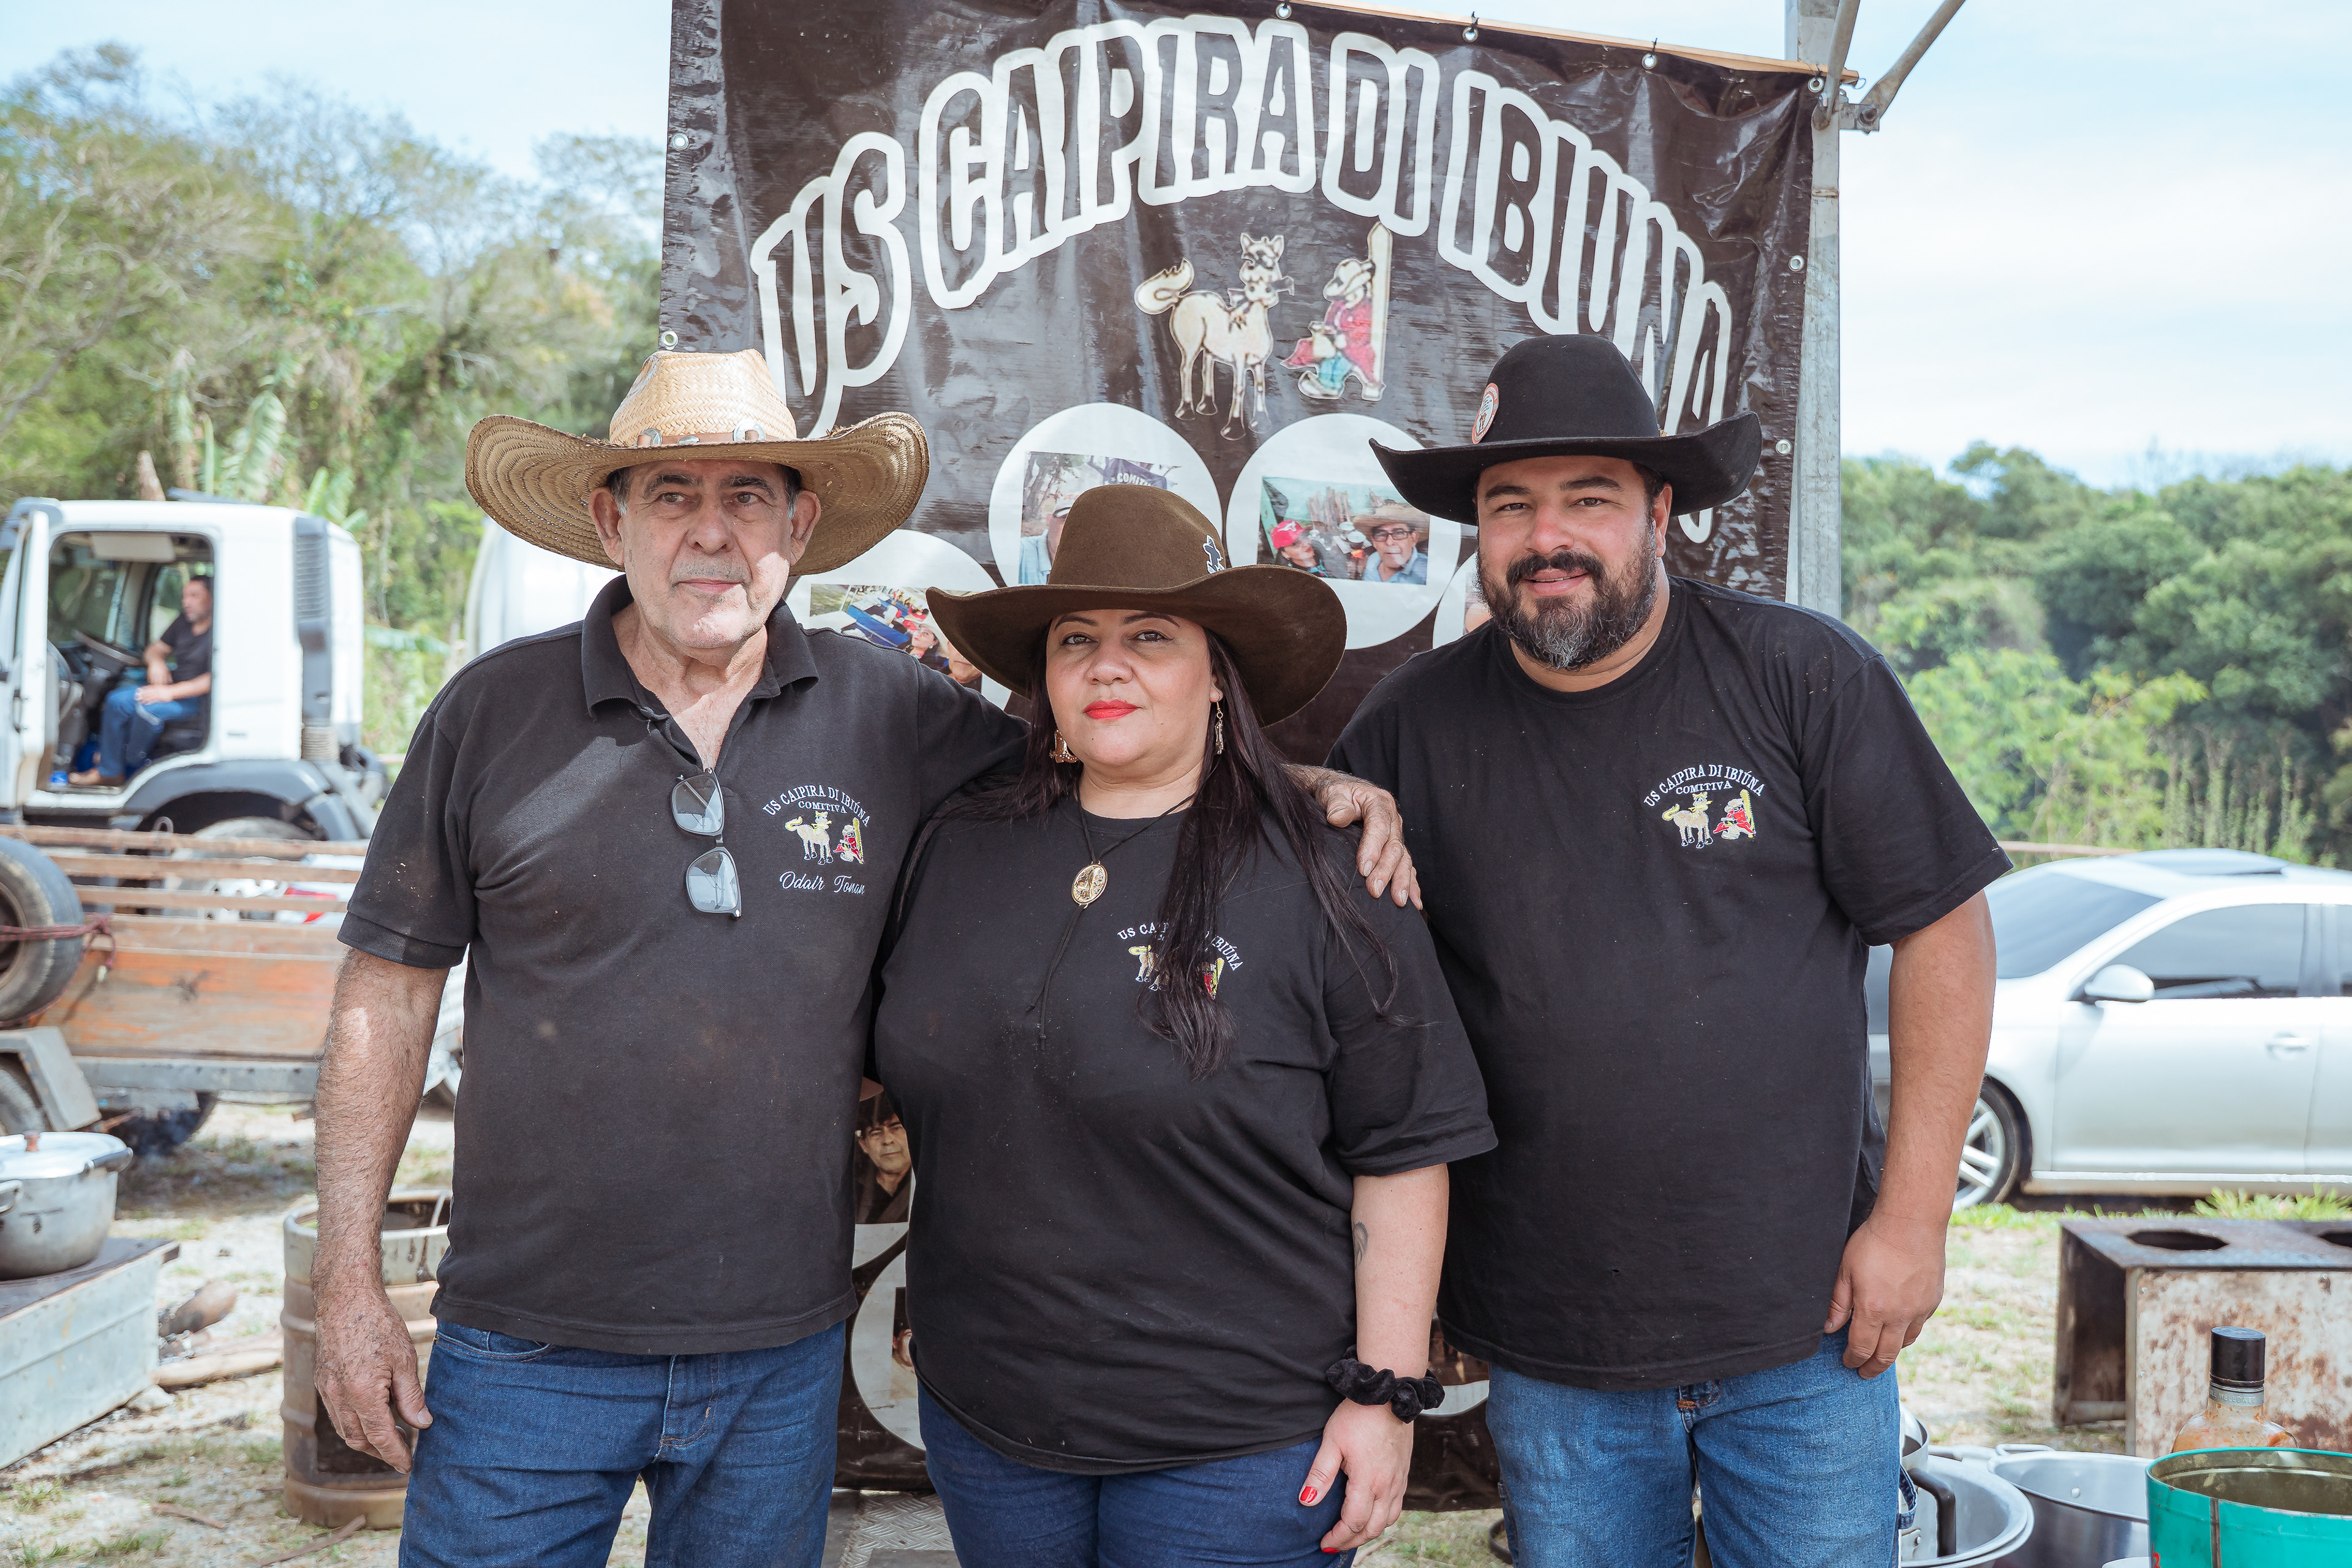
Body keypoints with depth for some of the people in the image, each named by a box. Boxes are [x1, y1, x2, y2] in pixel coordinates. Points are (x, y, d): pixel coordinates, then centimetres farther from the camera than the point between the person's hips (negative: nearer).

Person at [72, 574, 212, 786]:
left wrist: (171, 692, -28)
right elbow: (155, 649, 21)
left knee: (149, 709, -31)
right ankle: (108, 772, -4)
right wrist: (156, 662, -6)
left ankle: (132, 771, -7)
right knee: (118, 700, -10)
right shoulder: (184, 622, 10)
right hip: (173, 689, 9)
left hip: (199, 697, -9)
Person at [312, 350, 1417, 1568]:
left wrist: (1312, 788, -6)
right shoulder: (492, 714, -2)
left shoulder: (890, 715, -1)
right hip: (531, 1354, -1)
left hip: (781, 1359, 2)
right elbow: (388, 989, 1)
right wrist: (349, 1282, -2)